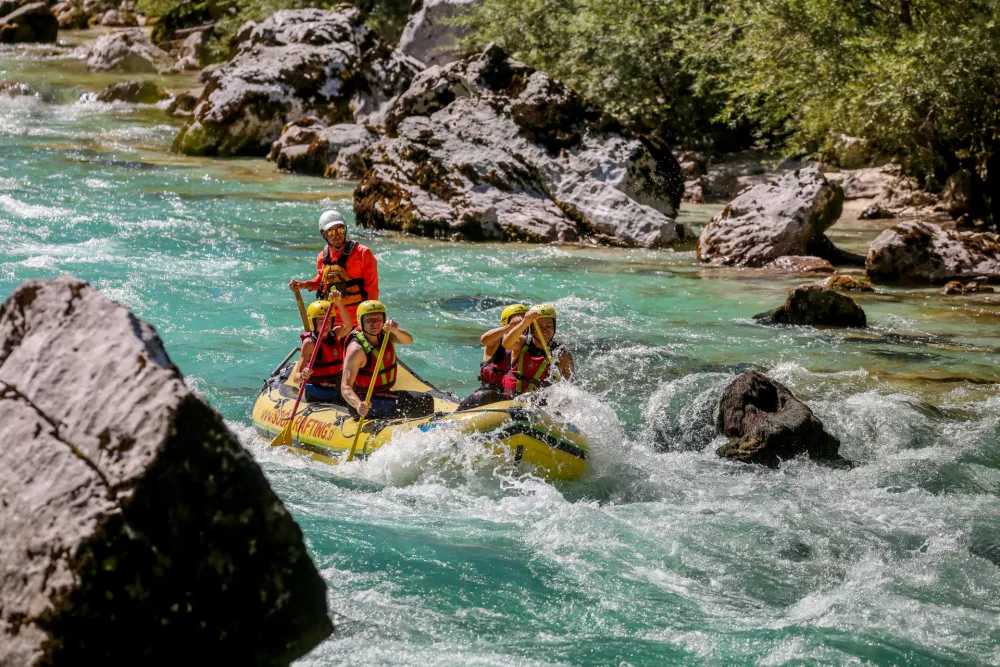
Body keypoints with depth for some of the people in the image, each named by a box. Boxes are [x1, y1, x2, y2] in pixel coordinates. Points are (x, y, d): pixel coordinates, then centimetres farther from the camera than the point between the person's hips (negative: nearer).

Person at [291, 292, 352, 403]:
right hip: (316, 397, -5)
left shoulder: (335, 334, 6)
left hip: (336, 392, 5)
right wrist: (302, 376, -40)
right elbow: (295, 376, -16)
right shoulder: (310, 342, -10)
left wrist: (339, 303, -32)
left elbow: (347, 326, -19)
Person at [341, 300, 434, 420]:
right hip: (366, 401, -8)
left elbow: (408, 340, -19)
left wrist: (395, 330, -40)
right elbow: (345, 387, -29)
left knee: (426, 400, 4)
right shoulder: (357, 349, -22)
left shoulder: (384, 335, 1)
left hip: (384, 395, 8)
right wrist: (358, 405, -48)